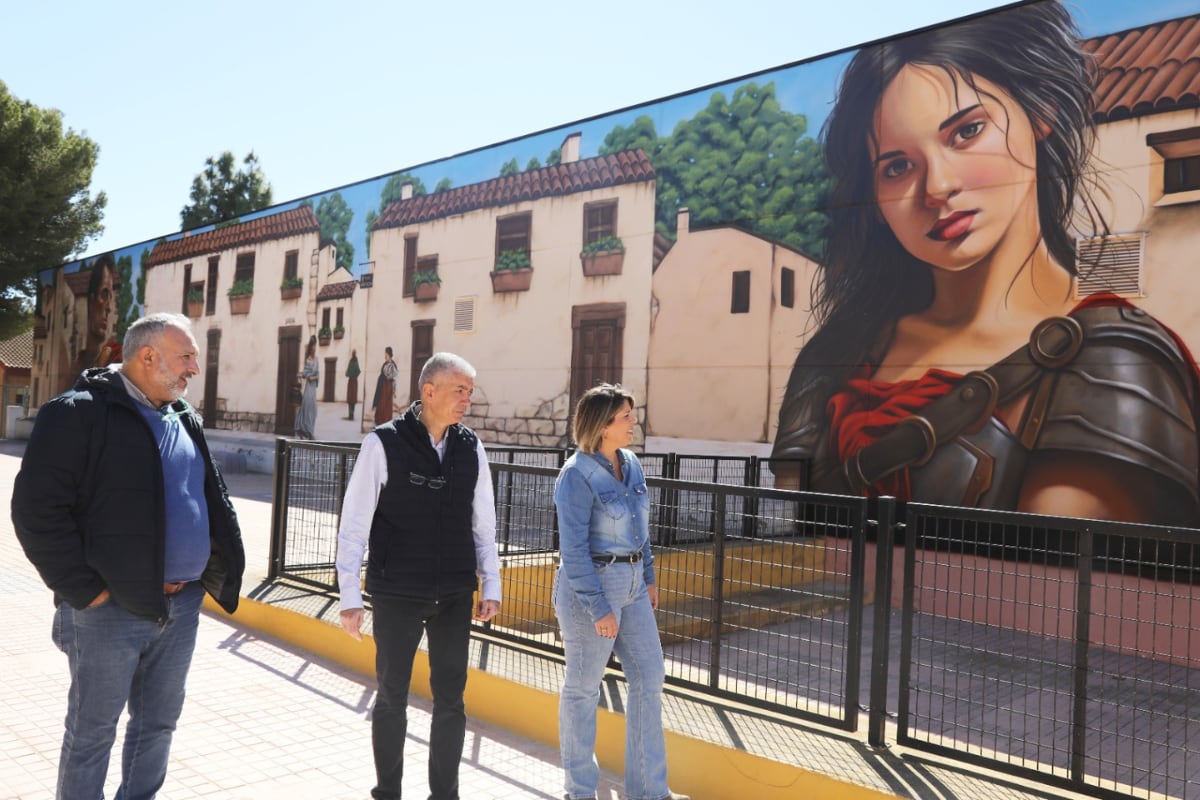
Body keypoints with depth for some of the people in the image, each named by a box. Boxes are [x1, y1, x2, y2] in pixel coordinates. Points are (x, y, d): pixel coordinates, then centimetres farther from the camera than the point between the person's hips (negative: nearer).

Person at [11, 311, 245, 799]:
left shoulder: (185, 420, 12)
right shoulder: (79, 413, -11)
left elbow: (212, 500, 18)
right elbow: (38, 509, -15)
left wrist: (224, 566, 7)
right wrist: (84, 590, -16)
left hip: (182, 604, 7)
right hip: (112, 608, -6)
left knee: (158, 722, 17)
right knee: (92, 730, 8)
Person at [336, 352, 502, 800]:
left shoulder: (471, 448, 2)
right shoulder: (384, 444, -10)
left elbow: (483, 523, 9)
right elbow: (354, 524, -8)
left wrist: (490, 585, 7)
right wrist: (350, 597, -10)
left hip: (455, 597, 3)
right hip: (396, 596, -3)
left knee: (451, 701, 9)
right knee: (392, 698, 11)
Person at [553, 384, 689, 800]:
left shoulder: (630, 463, 6)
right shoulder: (577, 475, -18)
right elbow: (573, 549, -19)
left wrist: (648, 577, 17)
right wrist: (599, 609, -20)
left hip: (629, 585, 8)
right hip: (589, 589, -8)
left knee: (649, 677, 9)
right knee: (583, 687, 7)